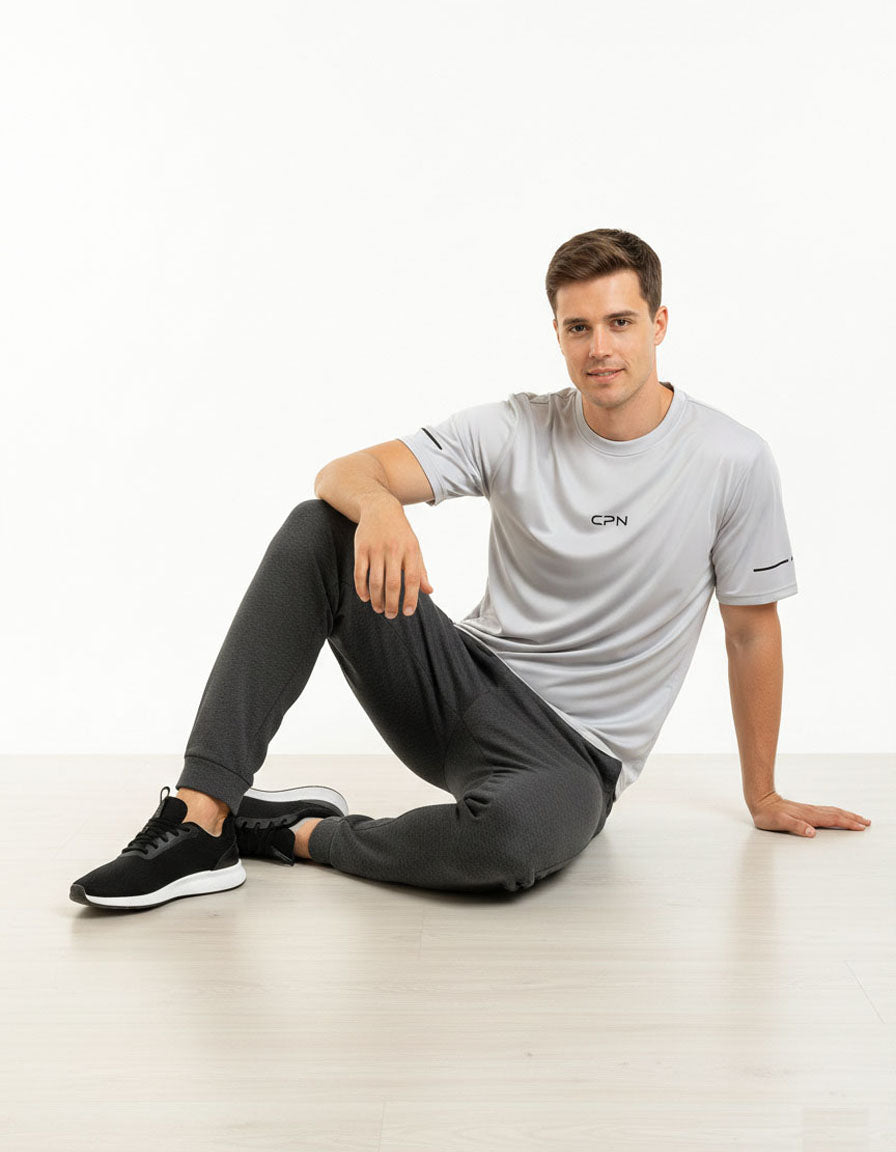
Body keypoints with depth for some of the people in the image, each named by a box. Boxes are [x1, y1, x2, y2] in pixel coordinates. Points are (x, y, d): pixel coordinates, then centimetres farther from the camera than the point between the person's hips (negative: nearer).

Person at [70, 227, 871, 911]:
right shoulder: (514, 430, -2)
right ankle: (203, 817, -23)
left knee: (517, 831, -41)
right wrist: (381, 507, -36)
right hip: (464, 691, 3)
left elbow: (752, 630, 2)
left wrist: (764, 797, 10)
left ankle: (306, 833, -11)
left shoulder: (733, 462, -7)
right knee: (317, 530, -19)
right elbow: (343, 472, -10)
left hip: (575, 756, -2)